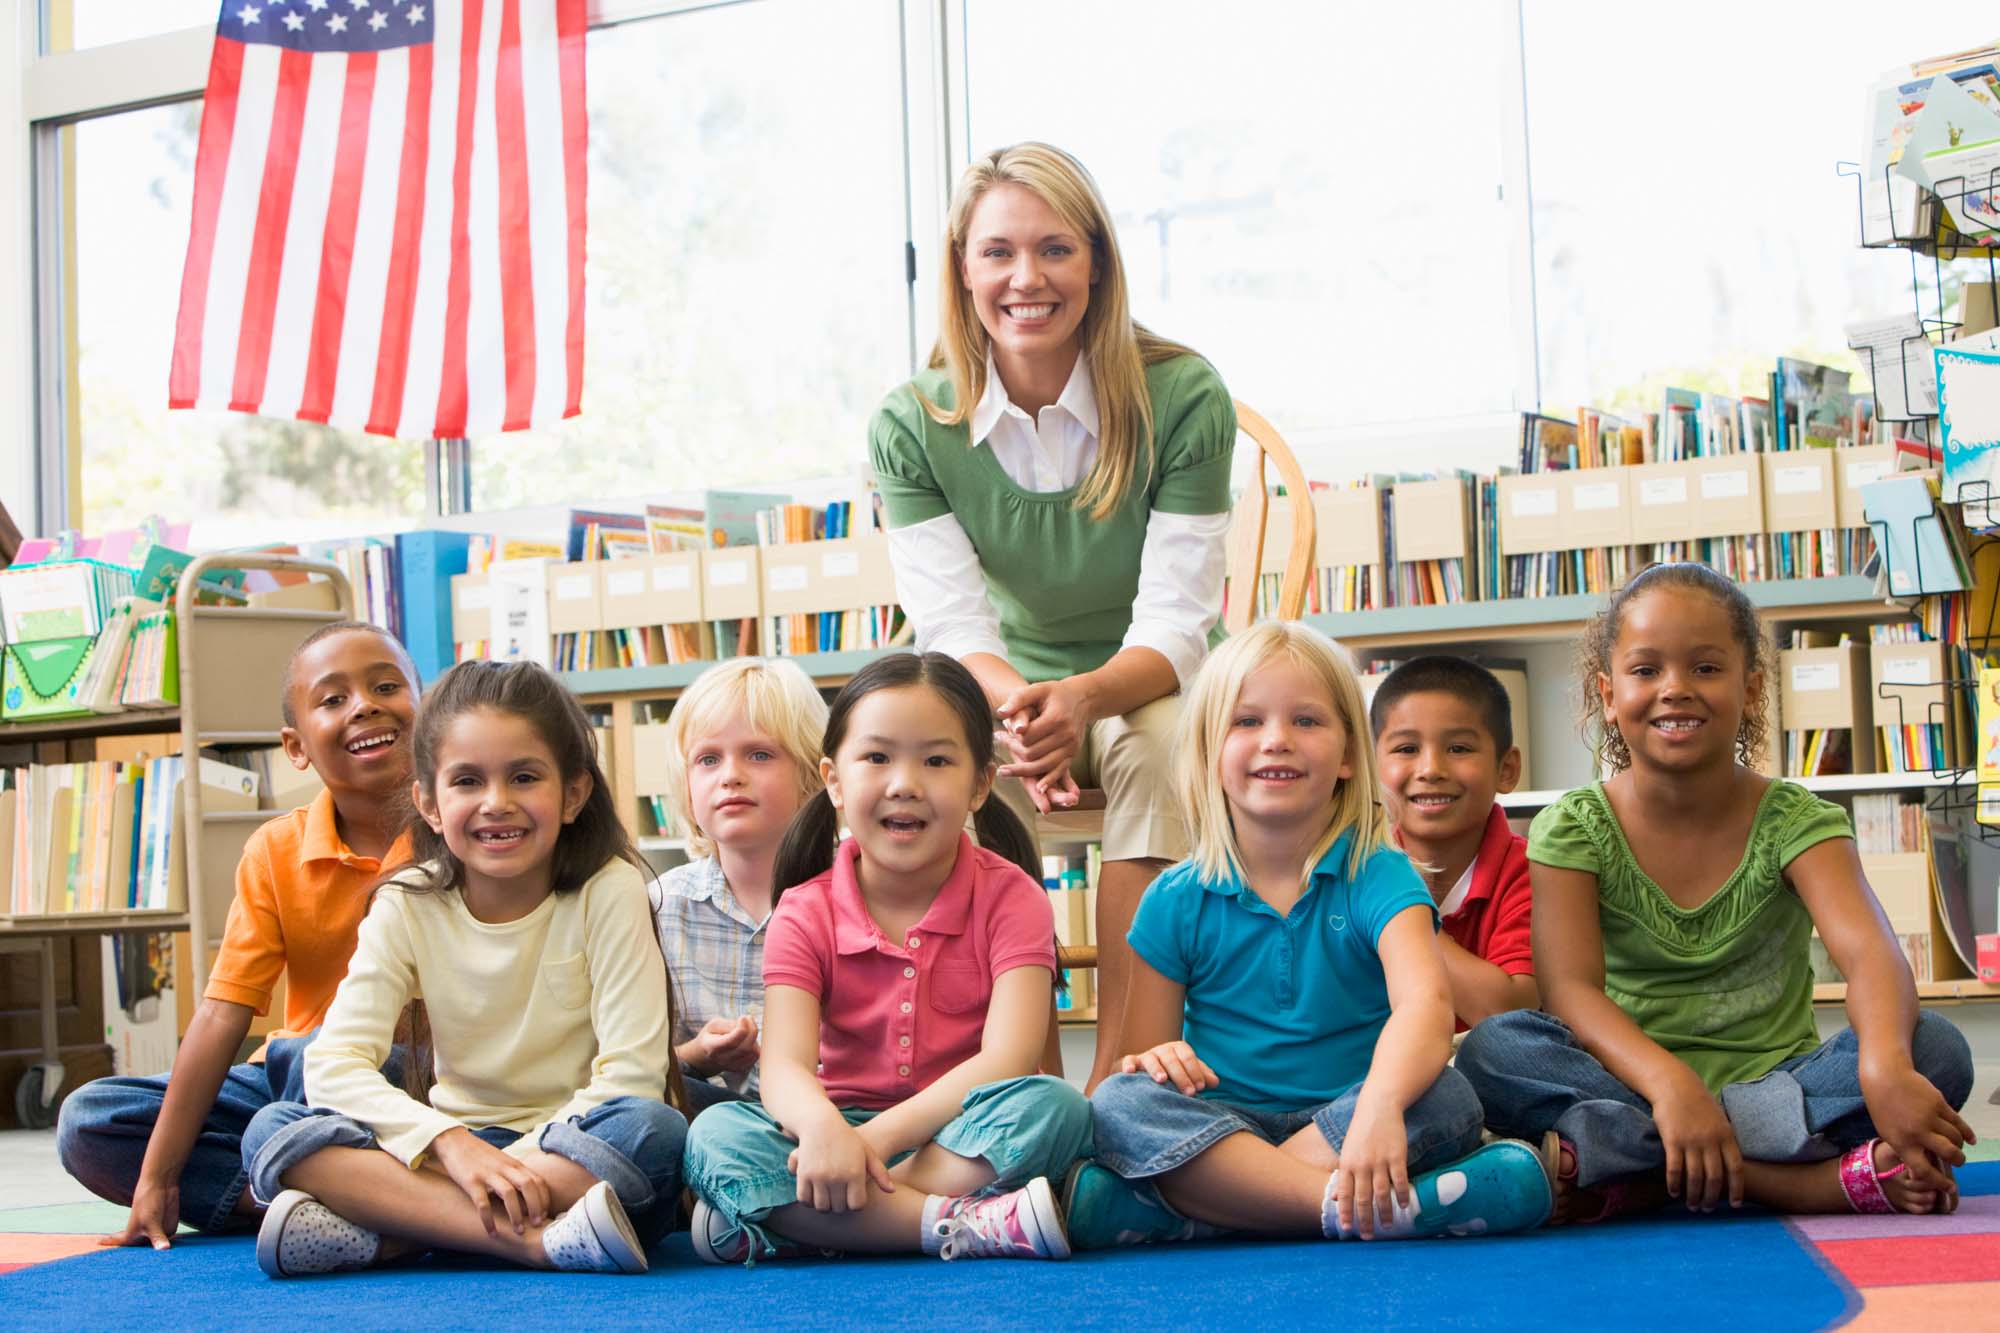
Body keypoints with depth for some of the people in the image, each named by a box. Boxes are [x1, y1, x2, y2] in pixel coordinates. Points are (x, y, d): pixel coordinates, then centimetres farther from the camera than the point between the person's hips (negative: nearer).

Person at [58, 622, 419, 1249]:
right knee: (87, 1121, -9)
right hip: (289, 1080, 5)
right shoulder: (276, 854, -4)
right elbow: (222, 1012, -9)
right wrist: (157, 1177, -14)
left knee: (312, 1054, -35)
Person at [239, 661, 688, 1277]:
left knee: (655, 1132, -35)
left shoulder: (608, 892, -8)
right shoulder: (408, 907, -1)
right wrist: (453, 1145, -28)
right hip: (452, 1146, 3)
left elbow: (632, 1072, -14)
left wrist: (509, 1168, -24)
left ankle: (374, 1234, -31)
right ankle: (540, 1239, -36)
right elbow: (332, 1064, -12)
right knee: (272, 1130, -20)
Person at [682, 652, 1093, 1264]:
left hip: (968, 1137, -1)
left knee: (1055, 1105, -33)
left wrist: (877, 1135, -30)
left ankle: (778, 1225, -33)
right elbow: (784, 1065, -15)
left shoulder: (1009, 898, -3)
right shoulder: (805, 914, 0)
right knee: (715, 1133, -26)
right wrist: (821, 1127, -40)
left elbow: (1006, 1060, -17)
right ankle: (966, 1226, -35)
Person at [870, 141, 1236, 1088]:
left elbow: (1175, 624, -19)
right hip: (1007, 686, 1)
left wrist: (1083, 697, -41)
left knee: (1155, 751, -35)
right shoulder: (911, 426, -8)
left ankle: (1120, 1072, -34)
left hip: (1151, 687, -1)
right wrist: (1020, 706, -39)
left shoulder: (1183, 398, -14)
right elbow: (952, 624, -16)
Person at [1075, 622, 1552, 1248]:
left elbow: (1424, 1002, -21)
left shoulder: (1377, 877, -2)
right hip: (1220, 1128, 1)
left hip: (1346, 1124, -1)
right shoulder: (1176, 902, 5)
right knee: (1118, 1103, -27)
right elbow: (1144, 1052, 7)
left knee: (1446, 1097, -29)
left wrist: (1379, 1106, -42)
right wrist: (1154, 1059, -21)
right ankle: (1374, 1208, -39)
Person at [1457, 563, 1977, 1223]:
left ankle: (1627, 1167, -30)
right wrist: (1667, 1083, -35)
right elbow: (1570, 989, -15)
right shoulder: (1573, 829, -1)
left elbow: (1868, 951, -18)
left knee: (1934, 1051, -26)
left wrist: (1886, 1067, -41)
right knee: (1493, 1049, -28)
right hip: (1633, 1083, -1)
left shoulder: (1796, 822, -1)